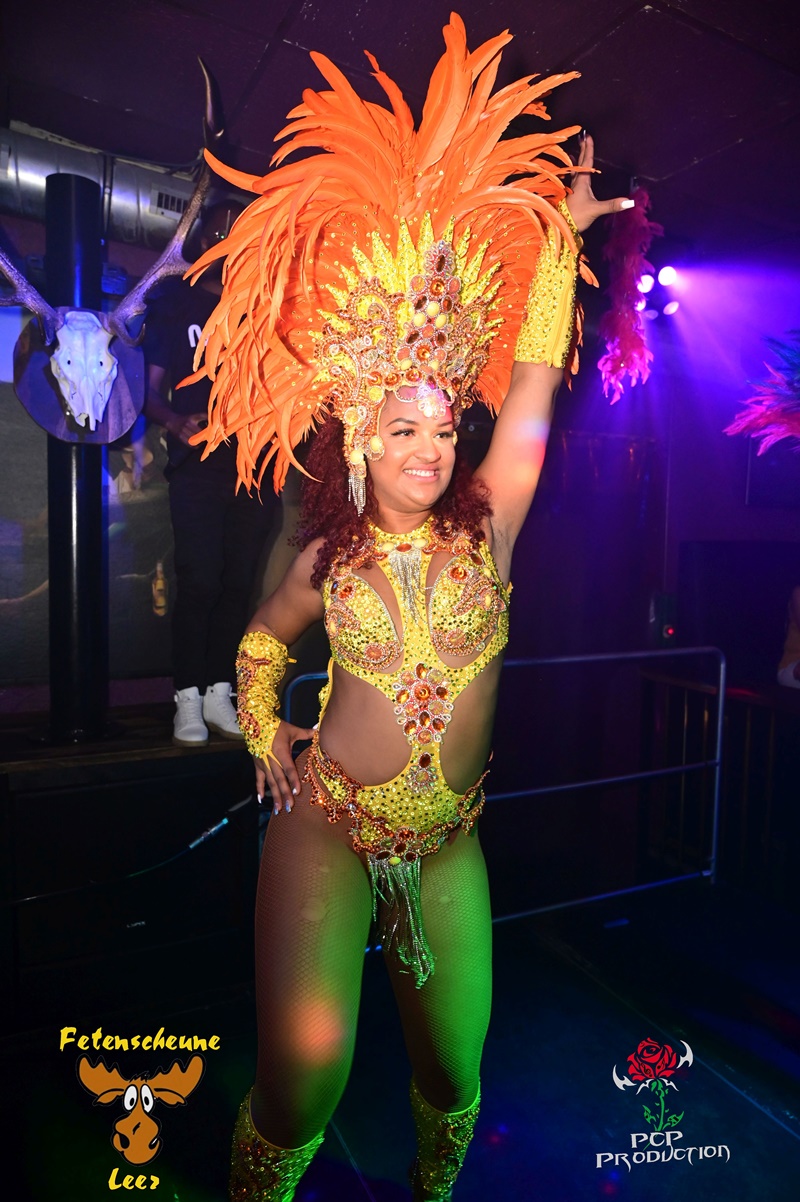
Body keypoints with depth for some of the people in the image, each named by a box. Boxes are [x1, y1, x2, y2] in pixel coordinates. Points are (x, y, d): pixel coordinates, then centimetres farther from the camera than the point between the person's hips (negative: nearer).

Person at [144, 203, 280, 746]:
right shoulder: (174, 305, 12)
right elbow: (151, 387, 5)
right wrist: (175, 422, -15)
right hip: (198, 468, -3)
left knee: (239, 583, 2)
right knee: (200, 582, -10)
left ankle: (219, 692, 11)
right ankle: (188, 698, 0)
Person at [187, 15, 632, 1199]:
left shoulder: (484, 527, -4)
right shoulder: (328, 560, -4)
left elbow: (533, 392, -6)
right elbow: (260, 642, 15)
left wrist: (559, 237, -2)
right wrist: (264, 740, 5)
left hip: (447, 838, 2)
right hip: (326, 823, -1)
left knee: (455, 1068, 13)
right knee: (305, 1078, -9)